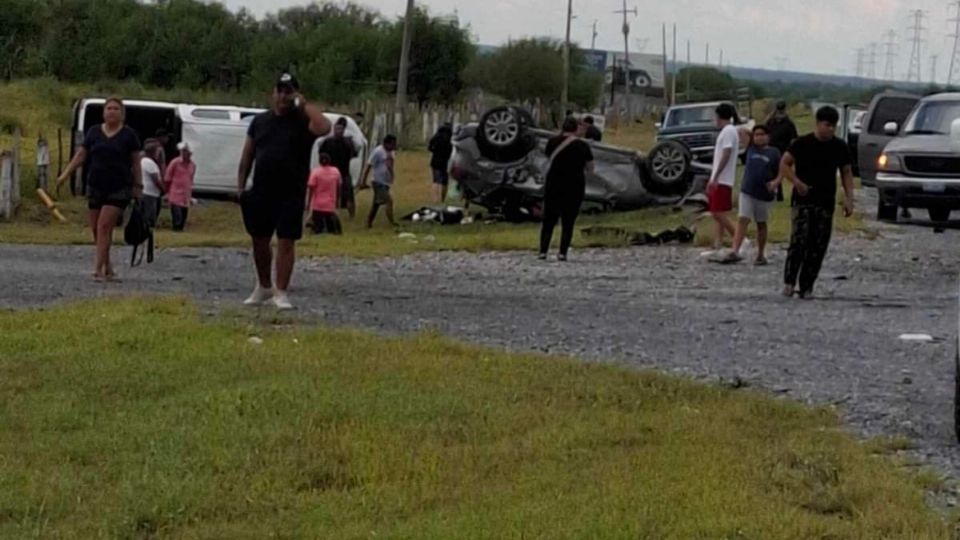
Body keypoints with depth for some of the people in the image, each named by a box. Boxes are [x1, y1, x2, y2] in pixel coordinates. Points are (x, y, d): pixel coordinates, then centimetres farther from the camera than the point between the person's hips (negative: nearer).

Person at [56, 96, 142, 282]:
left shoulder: (129, 135, 2)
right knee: (96, 229, 4)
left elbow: (136, 163, 5)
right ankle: (108, 268, 18)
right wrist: (66, 174, 1)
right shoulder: (94, 132, 9)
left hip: (119, 189, -4)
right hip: (95, 187, 4)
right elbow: (80, 155, 11)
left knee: (104, 226, -15)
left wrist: (138, 187, 3)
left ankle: (98, 269, -16)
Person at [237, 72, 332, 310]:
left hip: (291, 194, -4)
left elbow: (324, 127, -27)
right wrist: (240, 185, 6)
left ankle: (281, 293, -3)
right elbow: (247, 154, 13)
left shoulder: (302, 121, -3)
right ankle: (264, 287, 29)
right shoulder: (260, 121, 10)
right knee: (259, 240, 12)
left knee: (286, 241, -6)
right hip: (261, 191, 4)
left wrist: (305, 104, -20)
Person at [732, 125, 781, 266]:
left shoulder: (774, 153, 0)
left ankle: (761, 255, 21)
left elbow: (781, 172, 0)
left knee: (761, 224, 12)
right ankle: (735, 251, -22)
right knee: (743, 220, -12)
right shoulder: (751, 148, 6)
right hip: (747, 191, 1)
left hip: (765, 194, 0)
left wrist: (776, 182, -16)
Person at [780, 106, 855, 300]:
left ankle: (807, 287, 8)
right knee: (799, 239, -17)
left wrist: (848, 198, 2)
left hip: (826, 203, 4)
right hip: (803, 200, -4)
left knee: (818, 247, 1)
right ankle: (789, 281, -9)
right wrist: (796, 182, -16)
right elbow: (784, 164, -1)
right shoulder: (803, 143, -4)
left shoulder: (839, 147, 6)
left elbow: (847, 173, 13)